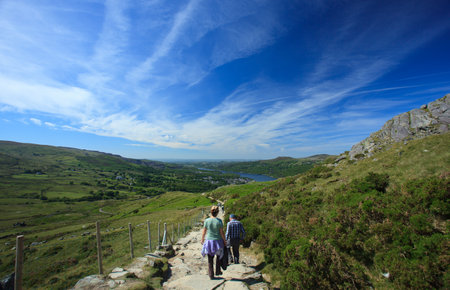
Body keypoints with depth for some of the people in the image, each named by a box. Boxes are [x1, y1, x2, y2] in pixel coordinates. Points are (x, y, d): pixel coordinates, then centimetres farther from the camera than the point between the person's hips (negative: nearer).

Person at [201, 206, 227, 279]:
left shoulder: (207, 221, -9)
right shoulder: (219, 221, -14)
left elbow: (204, 232, -2)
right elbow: (221, 232, -10)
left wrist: (202, 240, 14)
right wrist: (224, 241, 3)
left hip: (209, 241, 1)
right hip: (218, 241, -1)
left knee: (210, 259, 15)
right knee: (218, 256, 26)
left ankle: (211, 275, 20)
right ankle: (218, 271, 29)